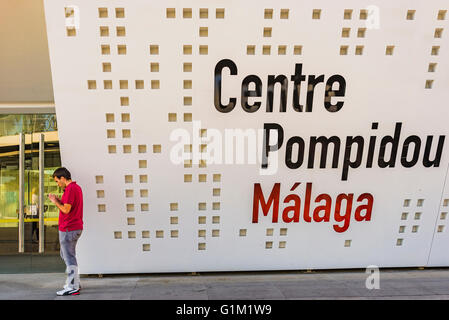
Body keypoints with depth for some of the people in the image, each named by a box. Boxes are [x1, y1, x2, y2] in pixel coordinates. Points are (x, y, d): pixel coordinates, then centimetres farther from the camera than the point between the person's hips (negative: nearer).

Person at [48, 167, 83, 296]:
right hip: (76, 227, 10)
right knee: (66, 255, 21)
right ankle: (75, 283, 29)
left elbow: (66, 210, -21)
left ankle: (73, 288, 7)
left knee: (69, 257, -2)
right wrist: (59, 201, 10)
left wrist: (55, 202, -6)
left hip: (68, 229, -10)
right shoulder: (77, 187, 14)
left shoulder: (70, 189, -18)